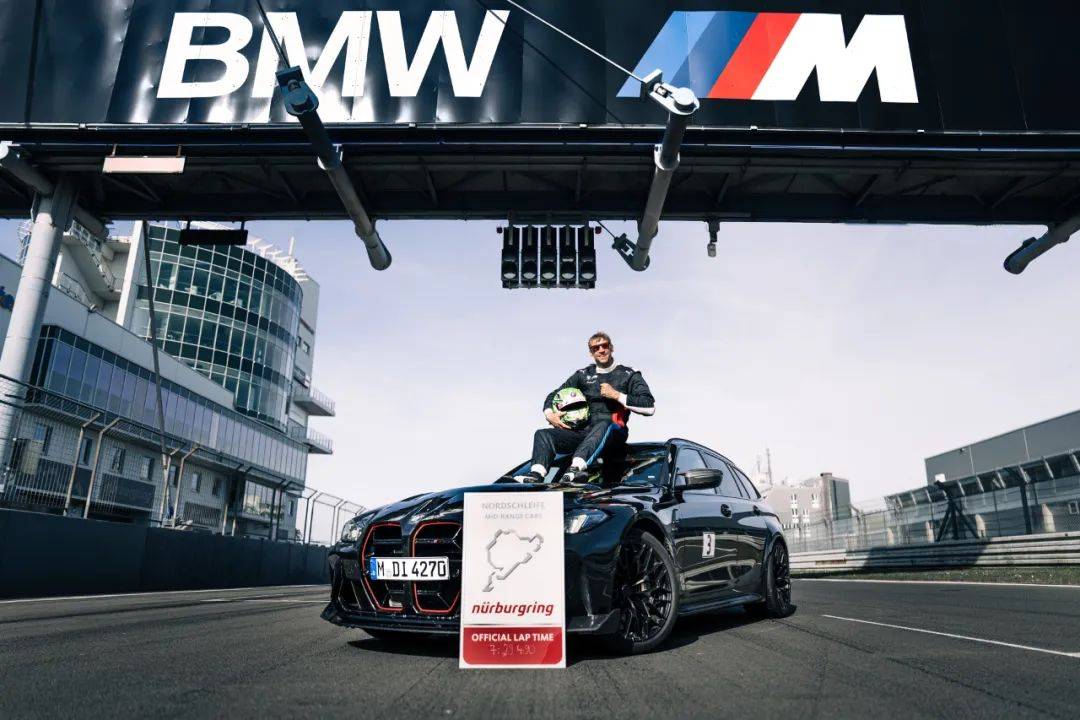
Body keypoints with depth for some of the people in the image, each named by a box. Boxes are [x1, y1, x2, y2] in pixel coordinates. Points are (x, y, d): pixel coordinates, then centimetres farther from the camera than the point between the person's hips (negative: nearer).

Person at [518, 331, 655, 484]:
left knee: (603, 424, -39)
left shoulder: (628, 375, 11)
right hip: (583, 430, 4)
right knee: (543, 434, -17)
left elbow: (650, 407, -2)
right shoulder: (583, 375, 23)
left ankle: (576, 467, -61)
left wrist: (617, 395, -8)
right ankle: (537, 474, -43)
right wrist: (549, 414, 6)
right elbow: (554, 395, 28)